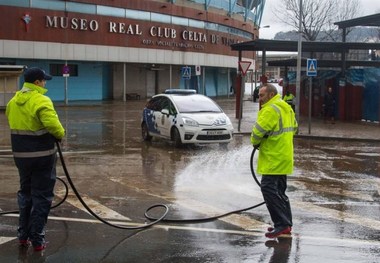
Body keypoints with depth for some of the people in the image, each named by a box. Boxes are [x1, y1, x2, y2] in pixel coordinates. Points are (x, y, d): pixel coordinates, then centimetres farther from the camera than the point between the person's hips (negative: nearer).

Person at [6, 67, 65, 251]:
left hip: (20, 154, 7)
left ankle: (23, 235, 27)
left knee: (25, 193, 21)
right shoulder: (41, 101, -18)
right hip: (42, 155, -7)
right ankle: (37, 240, 7)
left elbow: (12, 122, 13)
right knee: (41, 197, 3)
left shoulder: (13, 101, 6)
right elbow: (52, 124, -28)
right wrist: (60, 134, -10)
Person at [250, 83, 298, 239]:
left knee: (269, 189, -10)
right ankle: (286, 224, 22)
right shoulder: (286, 108, 15)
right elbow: (294, 127, 25)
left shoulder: (270, 110, -17)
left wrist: (255, 142, -1)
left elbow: (258, 131, -21)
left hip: (273, 158, -10)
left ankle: (282, 224, -12)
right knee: (279, 191, 16)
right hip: (284, 157, 10)